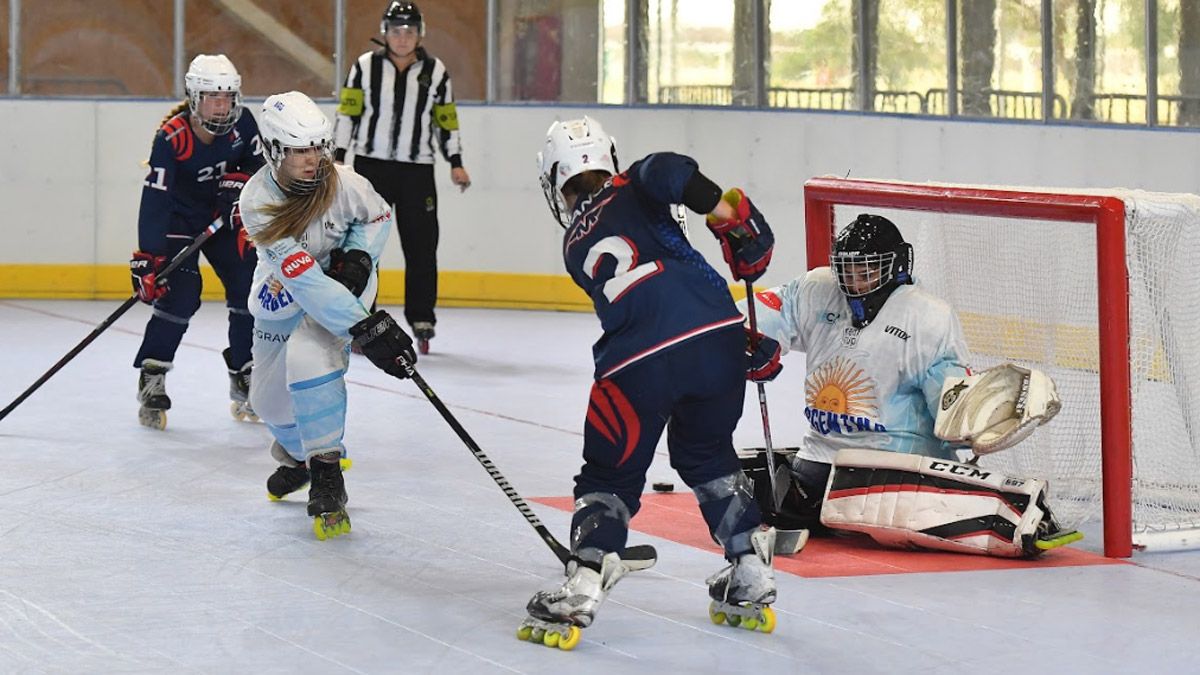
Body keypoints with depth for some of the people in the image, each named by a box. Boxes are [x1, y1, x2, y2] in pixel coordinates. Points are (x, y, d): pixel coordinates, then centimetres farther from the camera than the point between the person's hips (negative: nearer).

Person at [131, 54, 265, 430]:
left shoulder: (242, 122, -15)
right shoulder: (171, 137, -28)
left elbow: (260, 160, 4)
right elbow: (155, 199, -31)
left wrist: (240, 180, -19)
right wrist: (148, 257, -36)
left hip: (224, 215, 5)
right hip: (178, 219, -5)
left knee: (248, 289, -1)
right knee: (180, 294, -18)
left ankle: (244, 382, 12)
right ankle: (151, 379, -7)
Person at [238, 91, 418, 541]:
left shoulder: (342, 183, -25)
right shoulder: (257, 202, -32)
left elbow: (378, 216, 1)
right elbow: (305, 280, -39)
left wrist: (359, 257, -20)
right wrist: (365, 328, -45)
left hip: (341, 276, -1)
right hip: (282, 294, 2)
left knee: (309, 354, -30)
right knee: (270, 399, 9)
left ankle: (326, 476, -22)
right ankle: (297, 454, 46)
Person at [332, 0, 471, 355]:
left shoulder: (436, 72, 4)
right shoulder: (365, 66, 1)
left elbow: (446, 120, 10)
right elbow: (347, 113, 3)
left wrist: (455, 163, 4)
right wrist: (338, 156, -3)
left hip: (417, 170, 1)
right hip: (370, 165, -1)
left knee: (421, 246, 1)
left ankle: (422, 320, 11)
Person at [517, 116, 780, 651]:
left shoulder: (575, 246, 28)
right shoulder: (632, 190, 22)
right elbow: (667, 172, -4)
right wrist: (724, 210, -8)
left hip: (638, 361, -1)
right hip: (717, 336, 1)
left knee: (610, 474, 14)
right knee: (706, 455, 26)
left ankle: (579, 592, -4)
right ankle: (752, 578, 25)